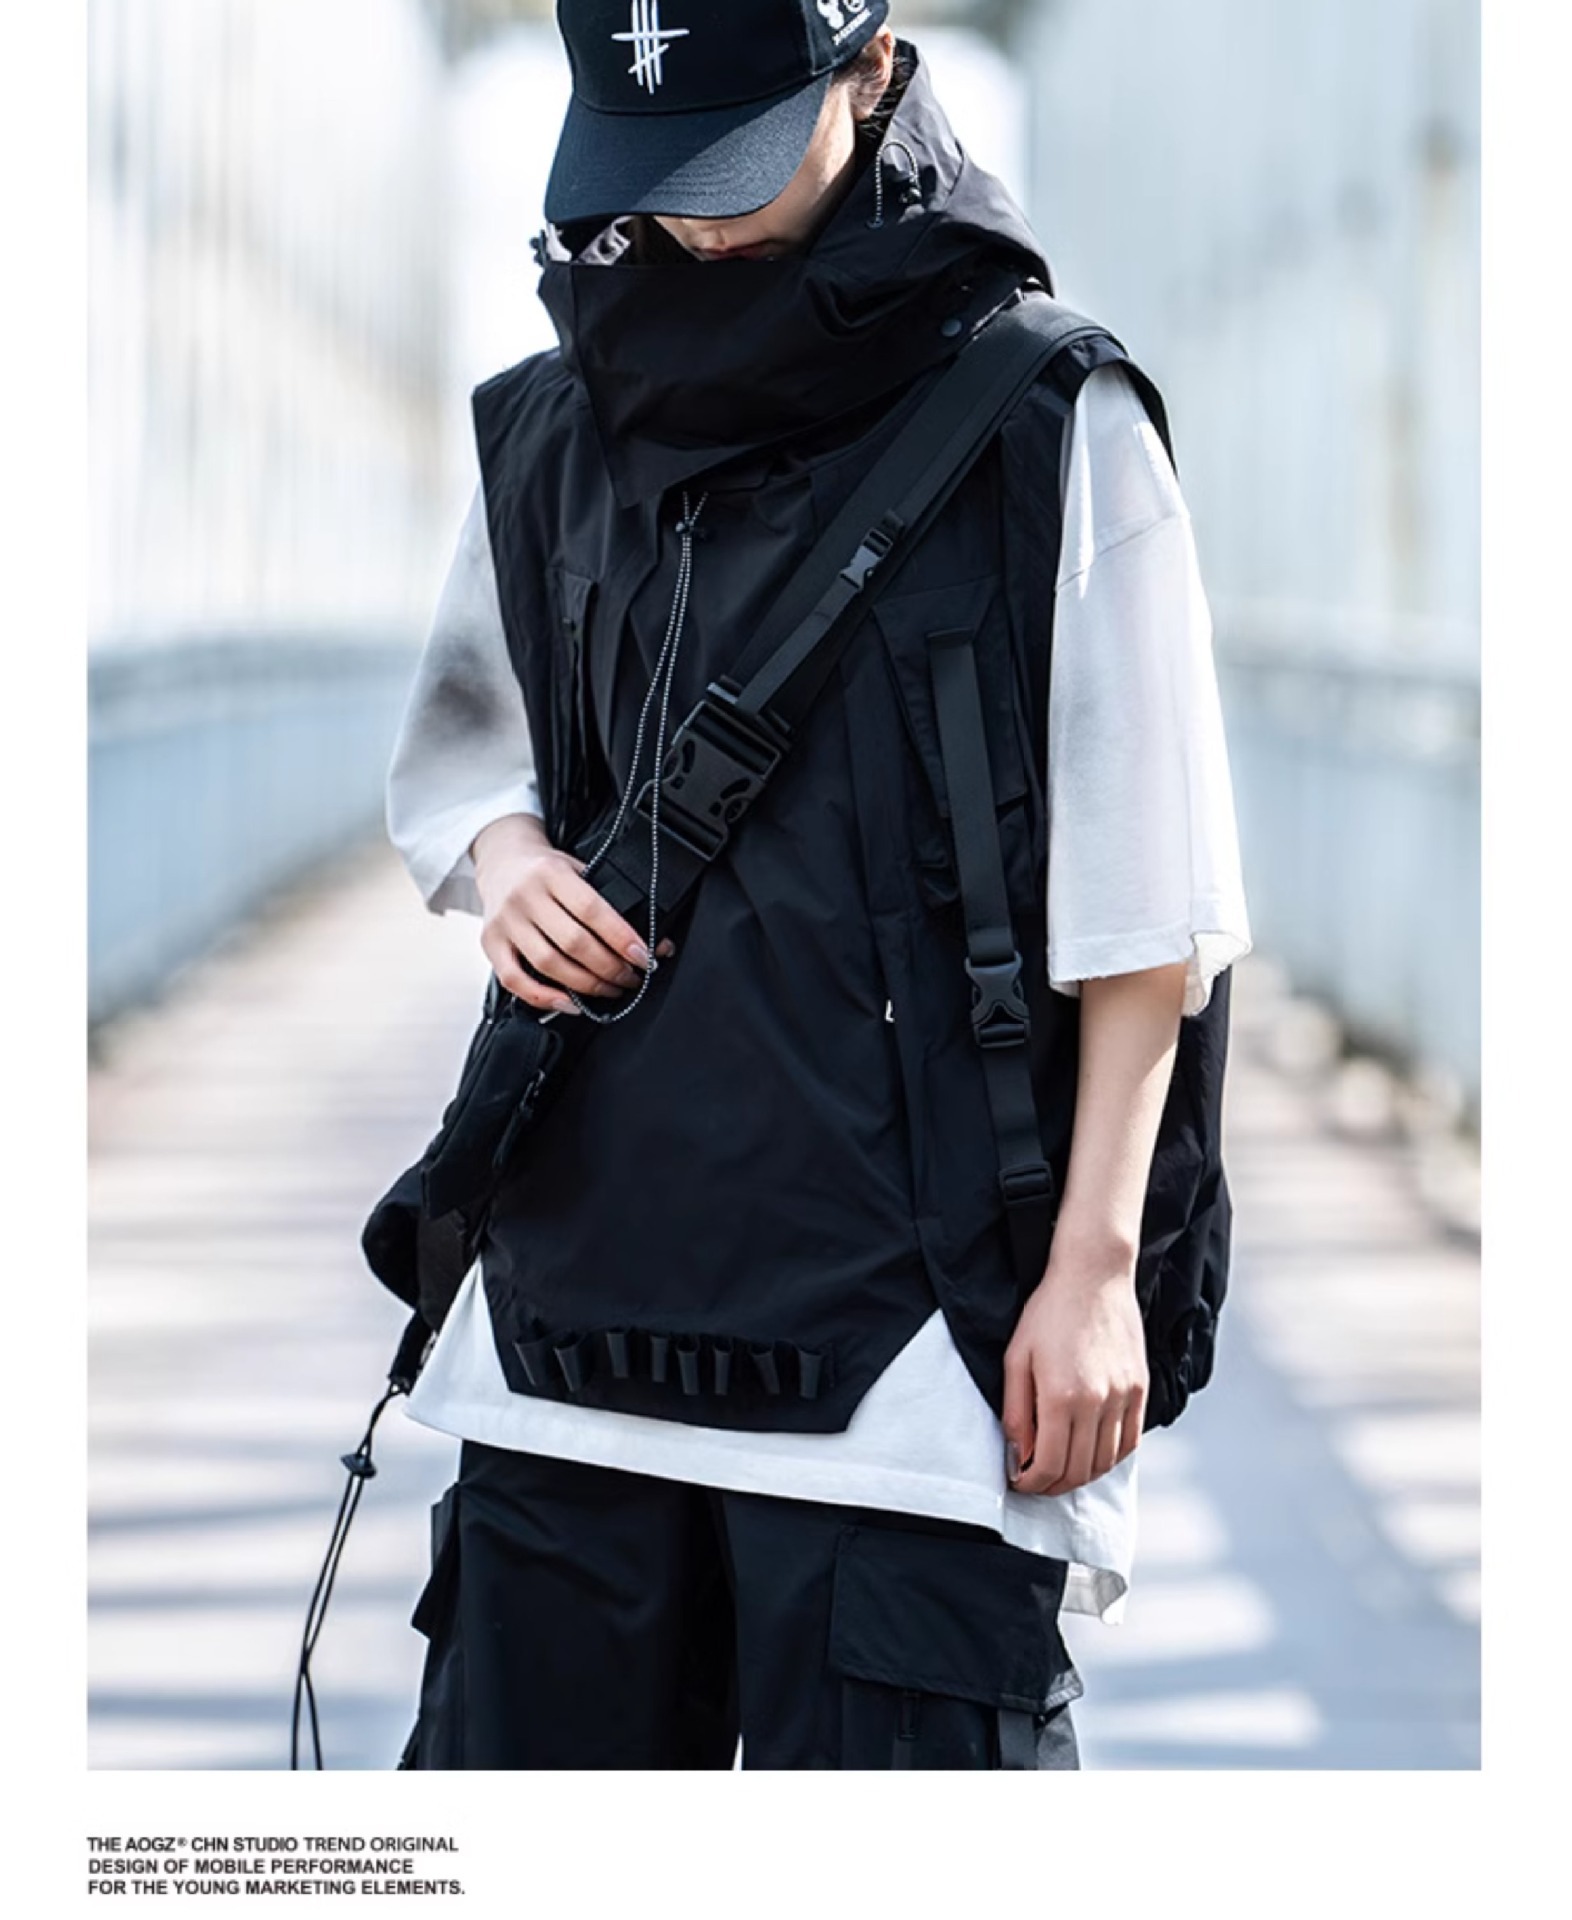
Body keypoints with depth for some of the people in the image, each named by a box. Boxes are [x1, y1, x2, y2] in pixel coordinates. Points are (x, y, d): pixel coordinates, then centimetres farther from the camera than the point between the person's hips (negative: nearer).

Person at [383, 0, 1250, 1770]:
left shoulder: (1049, 425, -3)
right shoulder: (553, 433, 11)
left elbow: (1144, 906, -3)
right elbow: (457, 756, 24)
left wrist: (1095, 1262, -7)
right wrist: (505, 863, 1)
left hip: (912, 1323, -5)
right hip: (574, 1309, 5)